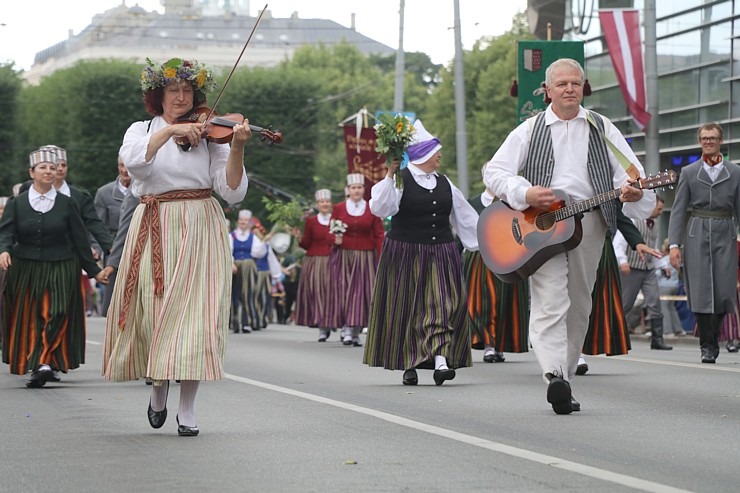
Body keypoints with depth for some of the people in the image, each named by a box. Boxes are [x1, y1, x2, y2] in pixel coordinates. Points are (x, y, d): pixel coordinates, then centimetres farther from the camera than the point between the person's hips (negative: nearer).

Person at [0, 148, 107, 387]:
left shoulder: (67, 204, 5)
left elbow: (79, 240, 7)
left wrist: (93, 270, 7)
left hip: (60, 271, -1)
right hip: (25, 272, 1)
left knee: (56, 316, -15)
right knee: (28, 320, 4)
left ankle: (41, 363, -19)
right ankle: (37, 366, 14)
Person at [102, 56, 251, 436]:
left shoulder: (208, 134, 8)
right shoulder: (142, 130, 10)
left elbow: (232, 191, -3)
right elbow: (133, 160, -15)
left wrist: (236, 148, -17)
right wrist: (170, 130, -23)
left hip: (199, 232, -1)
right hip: (154, 231, 1)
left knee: (194, 314, -9)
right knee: (152, 310, -3)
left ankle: (187, 408, -3)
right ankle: (158, 389, 23)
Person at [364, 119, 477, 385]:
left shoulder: (444, 183, 12)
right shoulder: (401, 180, -5)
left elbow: (465, 218, 19)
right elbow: (379, 208, -19)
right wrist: (389, 175, -22)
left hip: (441, 254, 4)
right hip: (406, 254, -4)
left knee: (445, 304, -9)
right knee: (407, 308, 1)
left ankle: (441, 359, -17)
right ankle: (408, 365, 12)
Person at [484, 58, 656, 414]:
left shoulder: (601, 128, 14)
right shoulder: (529, 130, 11)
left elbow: (631, 171, 7)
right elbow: (494, 171, 7)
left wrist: (633, 189, -18)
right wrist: (525, 193, -12)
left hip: (589, 222, 3)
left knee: (578, 307, 6)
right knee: (550, 303, -17)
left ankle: (564, 380, 14)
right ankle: (554, 376, -32)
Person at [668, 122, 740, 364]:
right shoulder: (689, 172, 9)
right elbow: (678, 211, 5)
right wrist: (674, 244, -4)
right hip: (696, 236, 0)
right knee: (701, 292, -6)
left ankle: (713, 338, 17)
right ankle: (707, 346, 2)